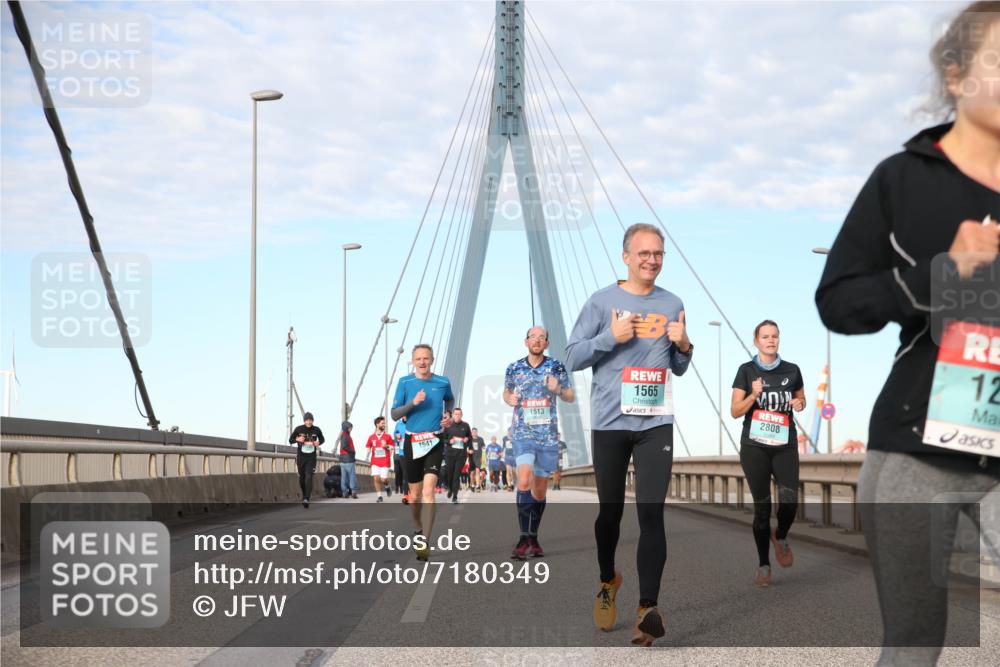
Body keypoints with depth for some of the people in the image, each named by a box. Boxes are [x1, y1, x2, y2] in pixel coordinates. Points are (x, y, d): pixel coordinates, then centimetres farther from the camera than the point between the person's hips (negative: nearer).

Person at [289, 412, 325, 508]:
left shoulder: (317, 430, -4)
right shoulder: (298, 429, -7)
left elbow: (322, 439, 14)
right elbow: (290, 440, 3)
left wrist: (319, 443, -10)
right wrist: (297, 439, -19)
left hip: (311, 457, -1)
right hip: (300, 457, 1)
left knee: (309, 477, -15)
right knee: (302, 478, 10)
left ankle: (306, 499, -23)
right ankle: (304, 496, 34)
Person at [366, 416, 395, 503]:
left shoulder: (387, 436, 3)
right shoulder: (371, 437, 6)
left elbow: (392, 448, 7)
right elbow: (368, 448, 14)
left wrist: (386, 446, -13)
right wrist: (368, 458, 2)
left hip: (385, 462, -1)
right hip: (375, 462, 1)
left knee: (383, 479, -6)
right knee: (376, 478, -8)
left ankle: (387, 487, 29)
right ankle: (379, 496, 2)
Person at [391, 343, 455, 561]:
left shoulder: (442, 382, 2)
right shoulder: (405, 382, 0)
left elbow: (450, 400, 25)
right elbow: (395, 414, -2)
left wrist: (447, 415, 5)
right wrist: (413, 402, -17)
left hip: (434, 441, -1)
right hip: (412, 441, 2)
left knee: (428, 490, -17)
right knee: (415, 493, 12)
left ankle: (424, 542, -22)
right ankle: (419, 530, 38)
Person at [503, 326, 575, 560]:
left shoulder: (557, 367, 2)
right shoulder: (514, 368, 4)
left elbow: (571, 397, 9)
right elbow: (506, 392, 20)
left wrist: (558, 390, -12)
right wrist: (509, 399, -3)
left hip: (548, 435, 2)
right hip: (523, 433, -1)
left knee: (540, 490, 8)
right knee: (524, 481, -21)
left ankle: (533, 538, 23)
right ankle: (523, 539, -20)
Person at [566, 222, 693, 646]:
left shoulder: (673, 305, 9)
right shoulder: (601, 302, -1)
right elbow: (572, 359, -2)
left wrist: (684, 347, -4)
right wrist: (611, 336, -14)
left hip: (656, 423, 1)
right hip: (610, 421, -1)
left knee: (651, 513, -9)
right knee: (610, 509, 11)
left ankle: (647, 608, -16)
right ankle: (607, 582, 36)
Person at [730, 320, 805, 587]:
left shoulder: (791, 371, 5)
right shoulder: (746, 371, 0)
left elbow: (801, 399, 21)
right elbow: (735, 411, -1)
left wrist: (800, 404, -2)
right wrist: (753, 395, -18)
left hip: (785, 446, 1)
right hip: (754, 447, -1)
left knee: (789, 502, -16)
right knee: (762, 507, -1)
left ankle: (780, 537, 17)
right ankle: (763, 566, 11)